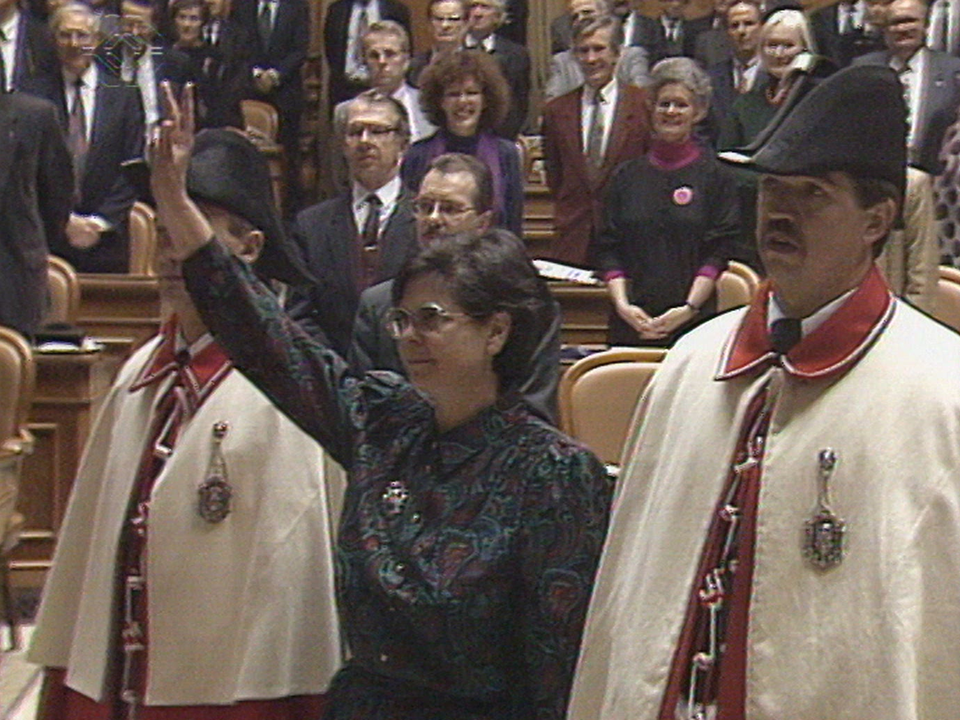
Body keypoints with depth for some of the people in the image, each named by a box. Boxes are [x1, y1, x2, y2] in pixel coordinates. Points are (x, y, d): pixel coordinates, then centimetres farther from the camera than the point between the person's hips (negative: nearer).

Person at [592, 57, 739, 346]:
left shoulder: (715, 176, 5)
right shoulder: (627, 176, 13)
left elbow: (719, 252, -1)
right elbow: (607, 249, 9)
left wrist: (689, 309, -11)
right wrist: (622, 304, -5)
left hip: (694, 321, -2)